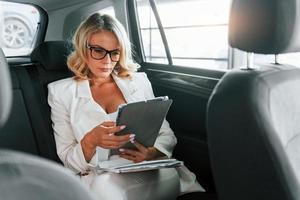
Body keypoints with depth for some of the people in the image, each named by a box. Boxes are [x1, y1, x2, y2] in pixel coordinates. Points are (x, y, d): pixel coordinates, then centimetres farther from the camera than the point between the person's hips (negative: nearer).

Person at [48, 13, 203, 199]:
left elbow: (167, 136, 11)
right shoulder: (61, 92, 6)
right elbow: (68, 160, 3)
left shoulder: (139, 81, 12)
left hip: (150, 170, 3)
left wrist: (152, 152, -13)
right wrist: (90, 142, -20)